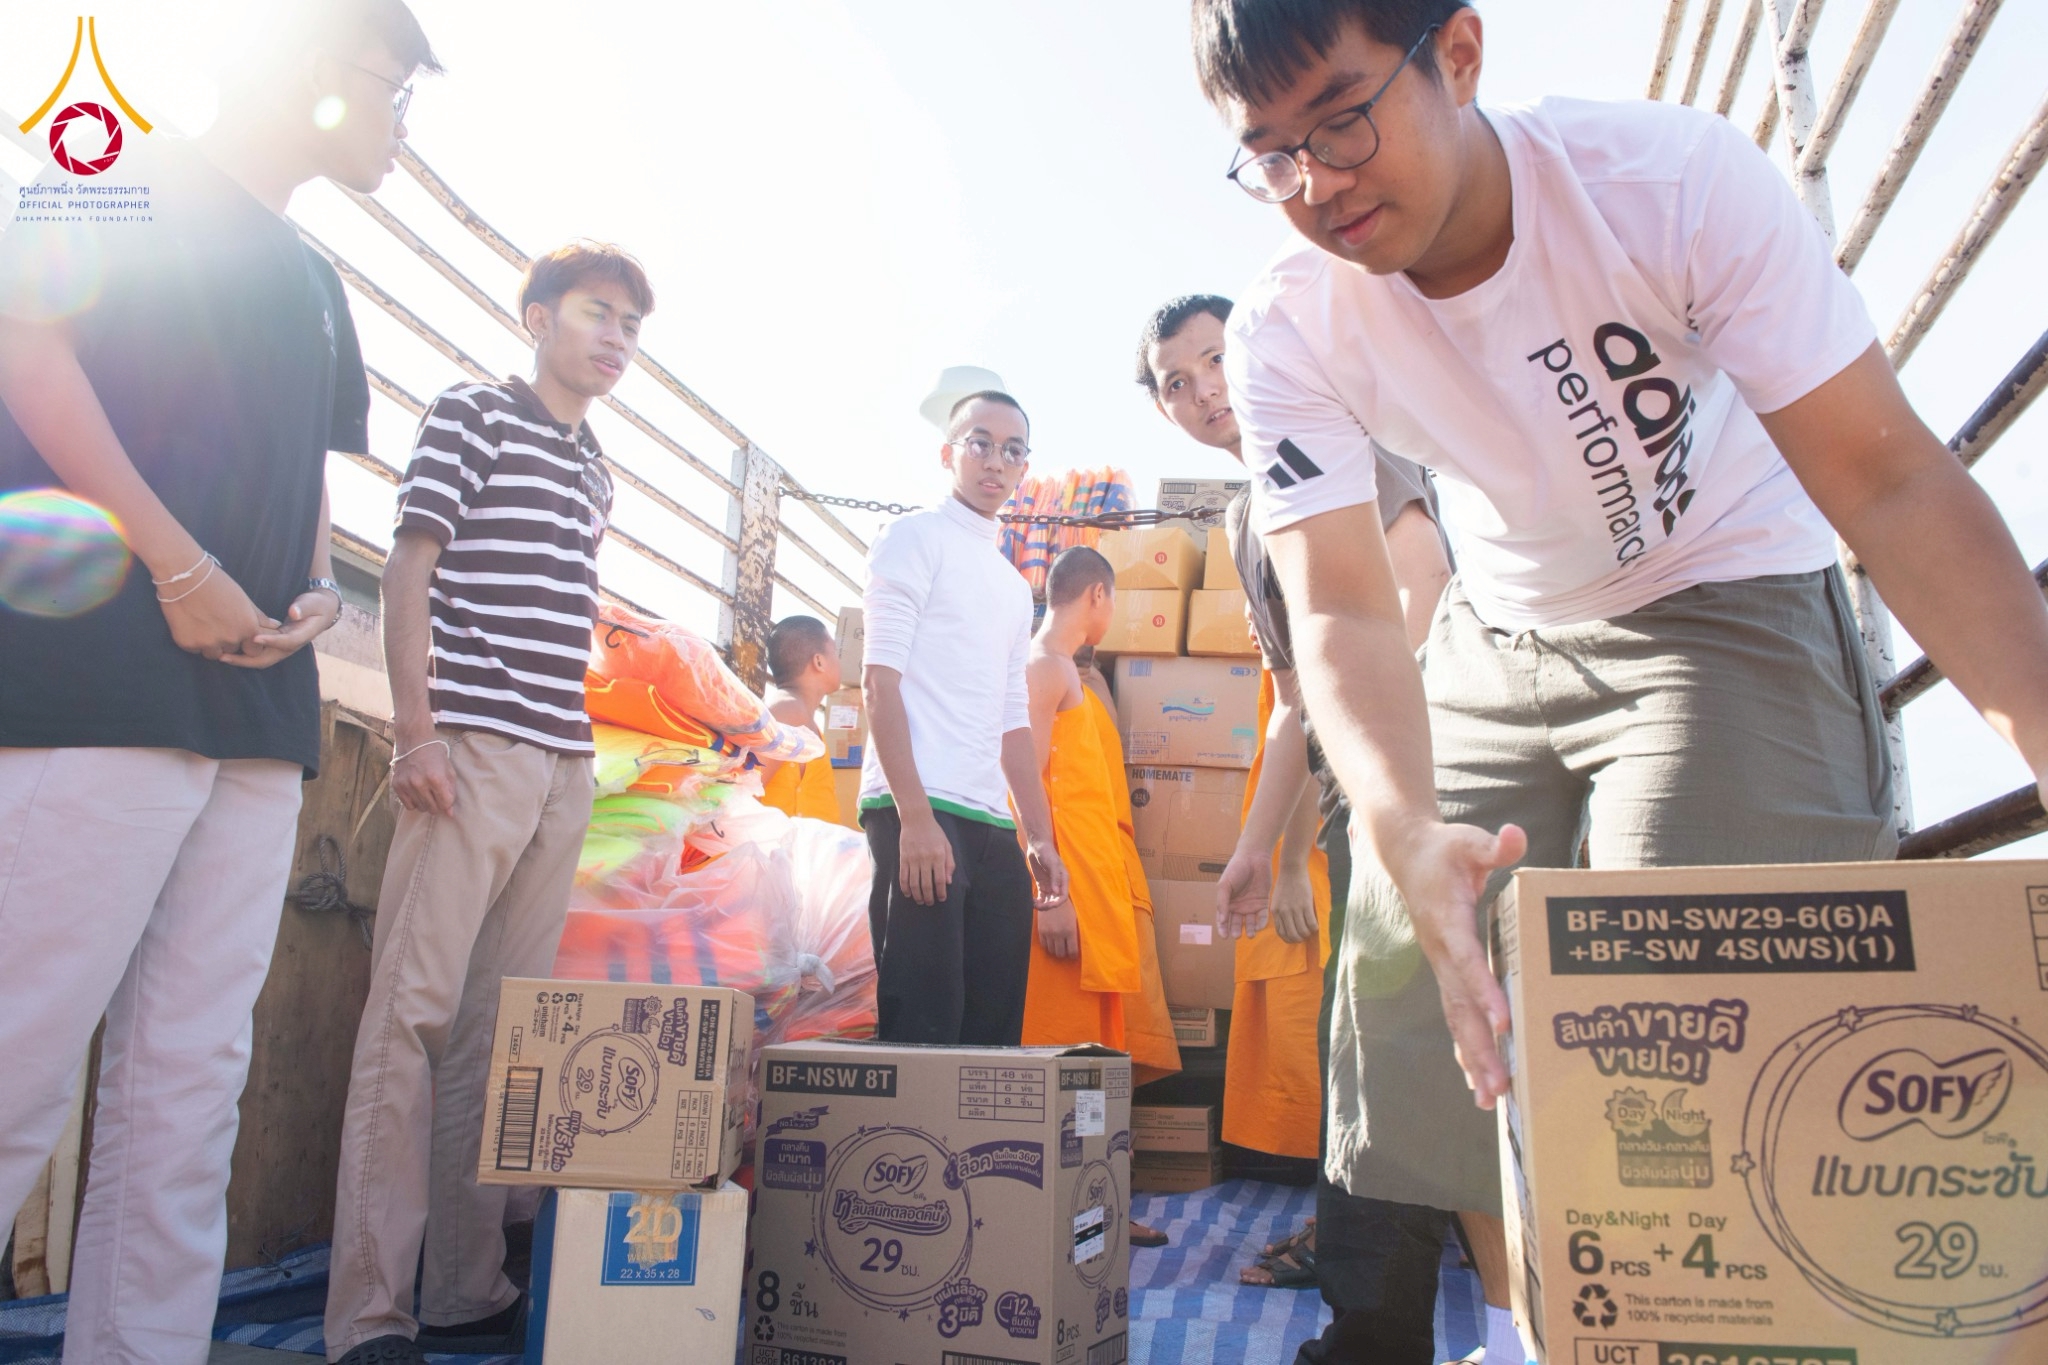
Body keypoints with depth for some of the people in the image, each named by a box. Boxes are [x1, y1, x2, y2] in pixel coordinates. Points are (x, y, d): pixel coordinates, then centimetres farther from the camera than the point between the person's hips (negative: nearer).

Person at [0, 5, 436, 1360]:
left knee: (190, 1091, 6)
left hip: (260, 705, 7)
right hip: (109, 676, -7)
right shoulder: (139, 179, 7)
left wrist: (316, 588, 6)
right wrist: (179, 564, -16)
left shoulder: (315, 281, 27)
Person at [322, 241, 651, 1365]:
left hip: (564, 766, 7)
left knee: (506, 1021, 6)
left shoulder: (597, 471, 23)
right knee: (416, 1007, -10)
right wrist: (416, 731, -13)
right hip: (473, 749, -6)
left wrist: (578, 746, 16)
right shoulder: (472, 414, 5)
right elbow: (409, 573, -4)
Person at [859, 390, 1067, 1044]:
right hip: (918, 809, -7)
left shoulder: (1016, 588, 25)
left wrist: (1040, 838, 16)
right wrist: (915, 816, -17)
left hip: (992, 823, 7)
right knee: (922, 1027, -10)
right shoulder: (915, 538, 3)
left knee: (994, 1028, 4)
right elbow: (880, 682, -7)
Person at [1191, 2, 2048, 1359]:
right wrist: (1408, 838, -47)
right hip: (1499, 641, 3)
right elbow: (1342, 612, -28)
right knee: (1414, 994, 4)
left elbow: (1889, 480, -25)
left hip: (1730, 609, -3)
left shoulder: (1678, 174, -25)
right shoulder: (1286, 333, -19)